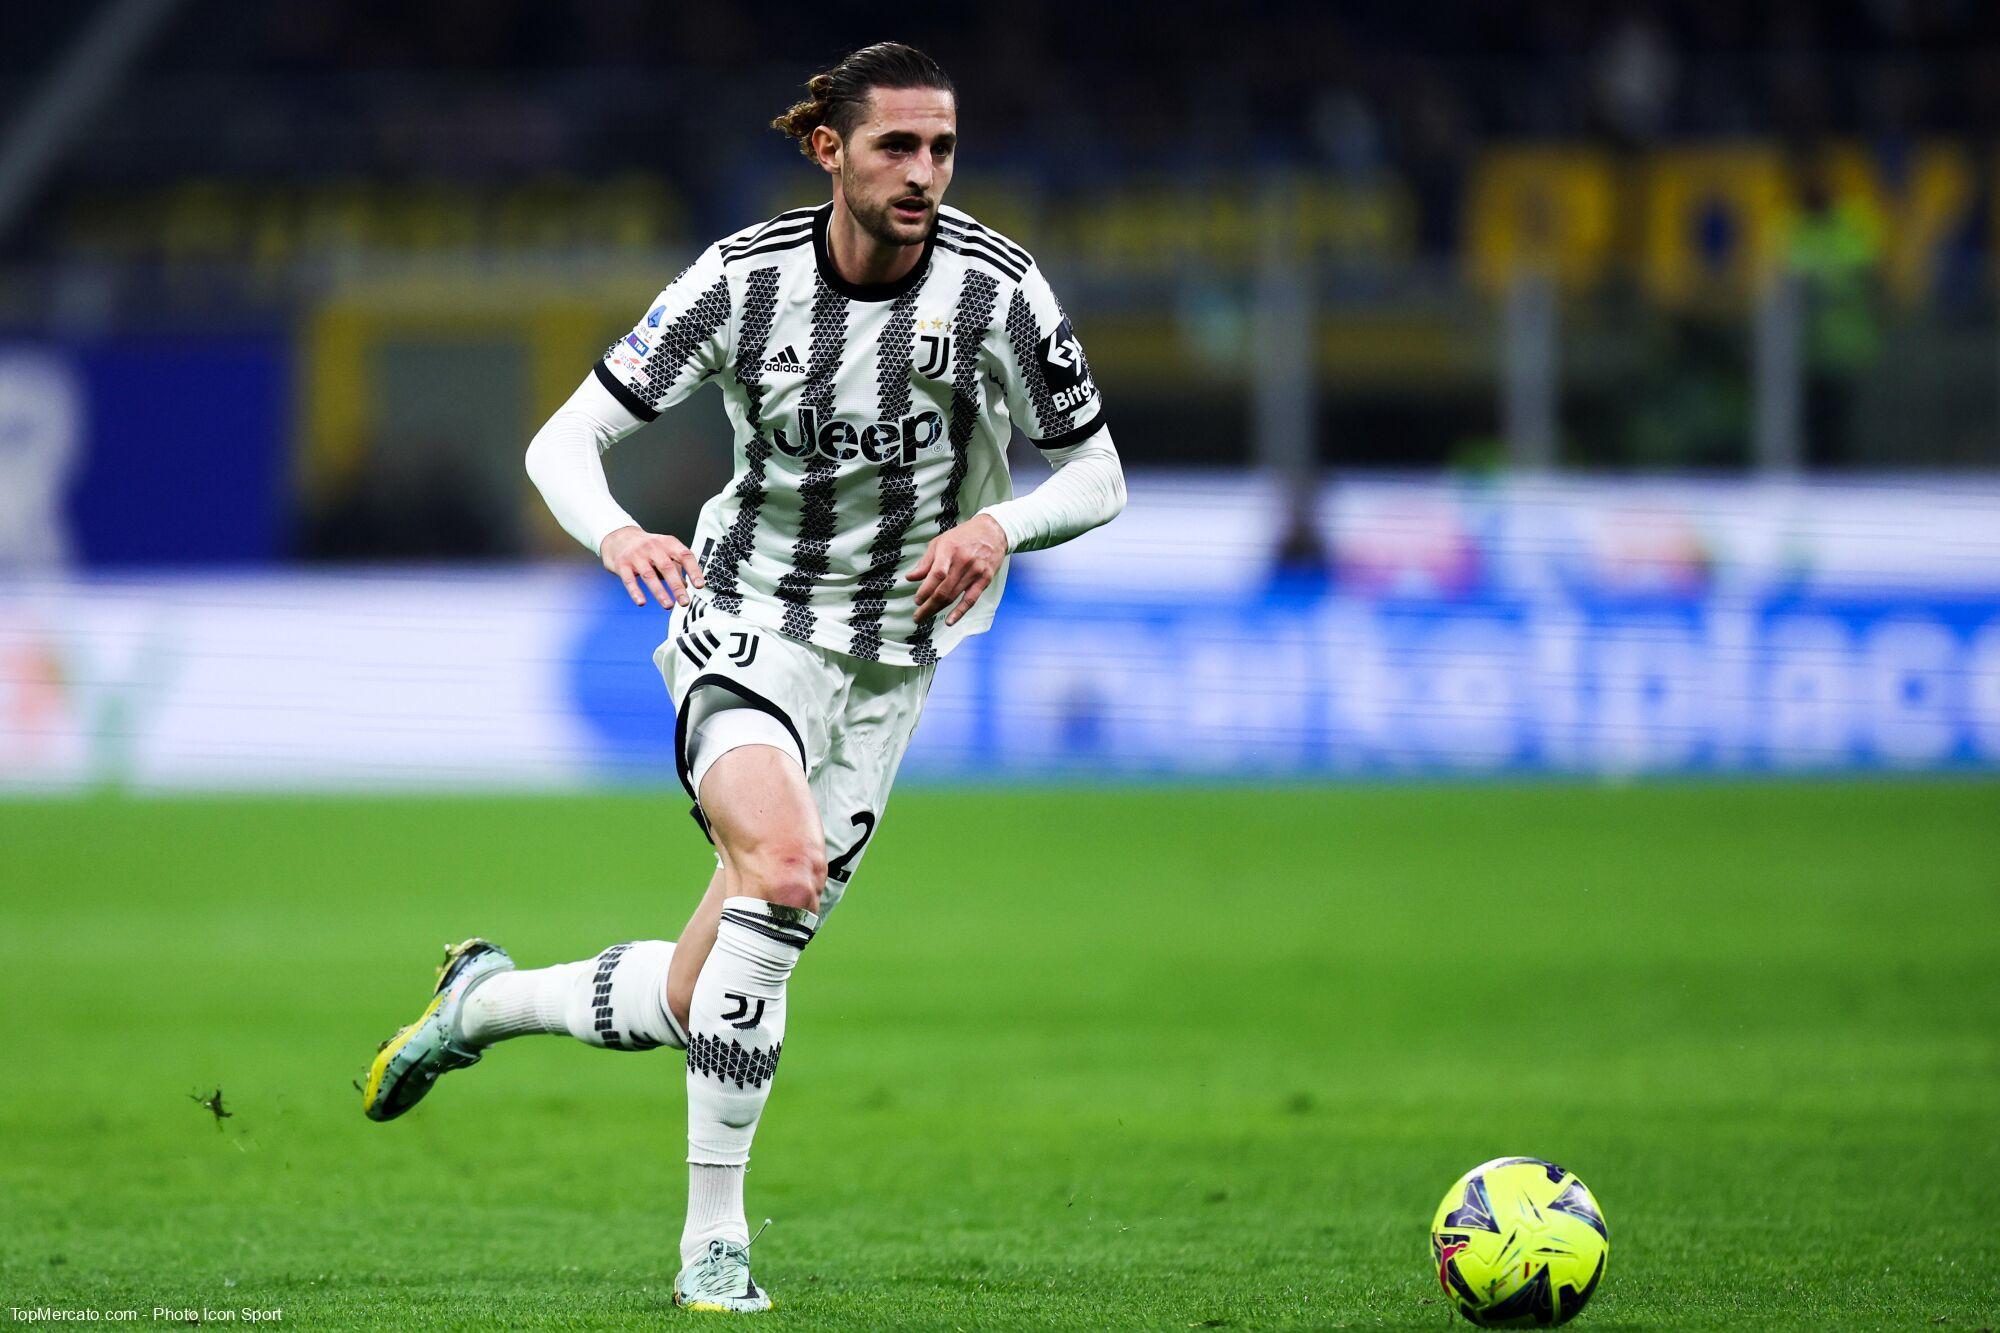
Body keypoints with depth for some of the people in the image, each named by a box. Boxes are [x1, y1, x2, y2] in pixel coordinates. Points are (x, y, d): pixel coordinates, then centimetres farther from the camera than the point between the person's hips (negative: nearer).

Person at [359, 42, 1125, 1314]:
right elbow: (565, 441, -8)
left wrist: (1001, 525, -22)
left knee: (699, 1007, 2)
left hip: (886, 665, 2)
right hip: (745, 624, -2)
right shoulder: (744, 279, -12)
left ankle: (484, 997, 35)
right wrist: (616, 533, -30)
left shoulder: (997, 287, -11)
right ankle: (713, 1243, -25)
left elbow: (1098, 477, 0)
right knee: (784, 864, -34)